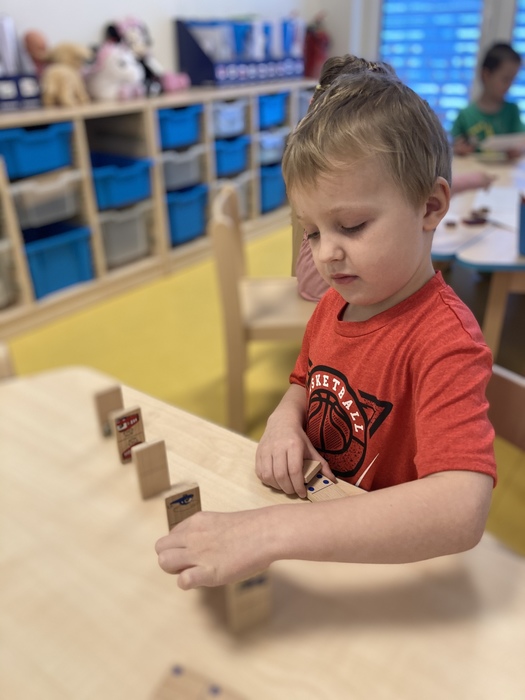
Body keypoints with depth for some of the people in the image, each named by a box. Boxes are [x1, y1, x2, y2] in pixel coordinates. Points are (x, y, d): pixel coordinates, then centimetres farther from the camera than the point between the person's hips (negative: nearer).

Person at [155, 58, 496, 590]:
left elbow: (461, 512, -35)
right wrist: (285, 419, -7)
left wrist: (272, 532, -40)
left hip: (392, 562, -6)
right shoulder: (334, 303, -2)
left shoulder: (445, 342, -24)